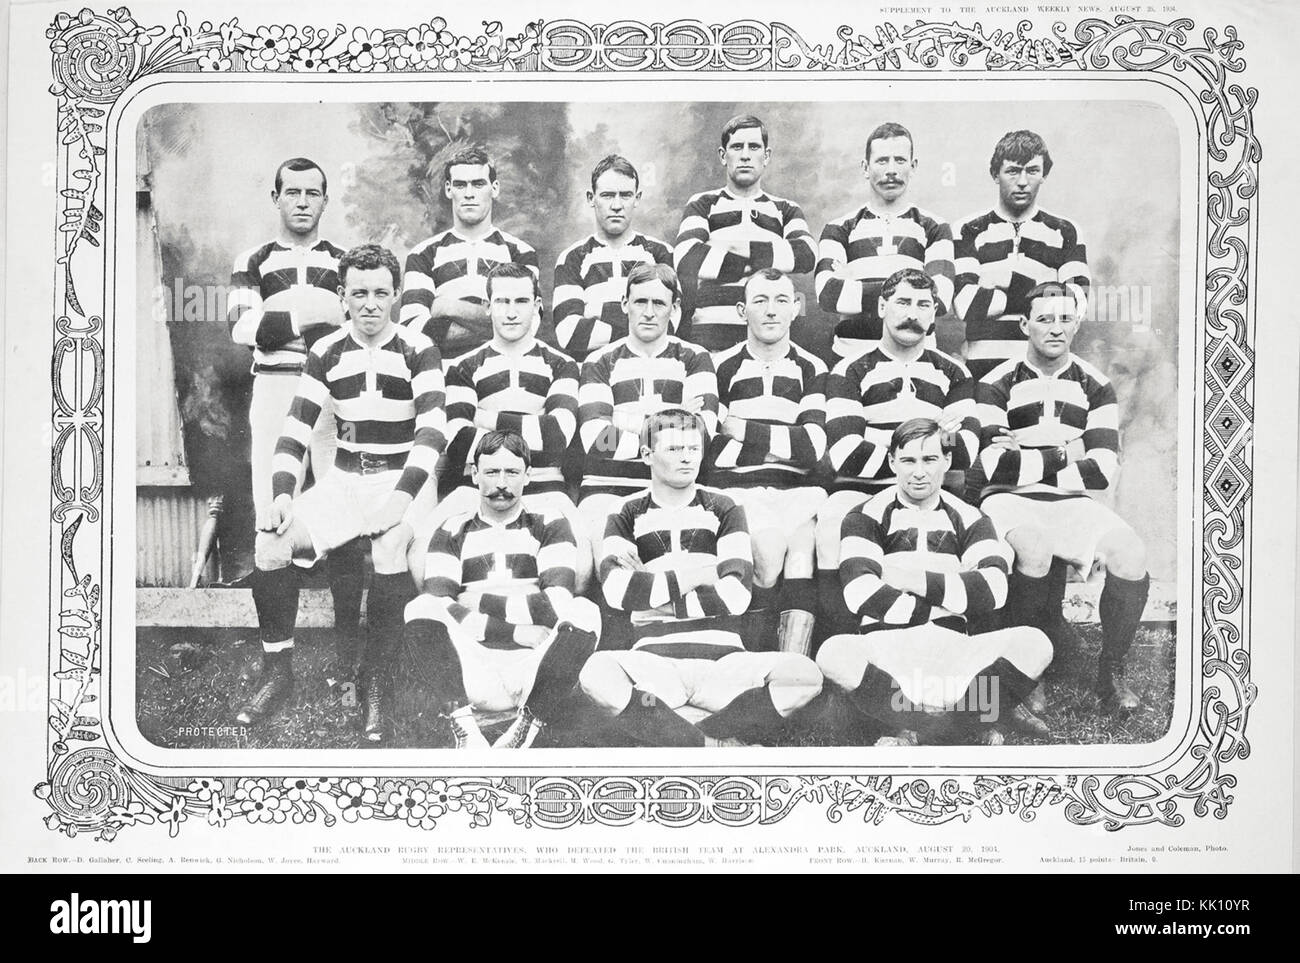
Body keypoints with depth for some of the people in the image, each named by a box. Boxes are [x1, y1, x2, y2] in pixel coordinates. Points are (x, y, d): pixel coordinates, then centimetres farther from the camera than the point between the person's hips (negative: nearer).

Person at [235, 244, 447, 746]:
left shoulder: (418, 350, -4)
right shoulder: (326, 352, 6)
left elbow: (432, 429, -15)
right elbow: (296, 427, 2)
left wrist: (403, 494, -28)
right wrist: (283, 493, -13)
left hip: (401, 479, -3)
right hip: (343, 479, 4)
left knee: (390, 548, -34)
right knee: (270, 541, -18)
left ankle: (376, 683, -19)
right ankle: (278, 672, -3)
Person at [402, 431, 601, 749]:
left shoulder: (549, 525, 14)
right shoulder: (452, 532, 15)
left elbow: (558, 604, -4)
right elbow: (437, 607, -2)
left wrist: (479, 603, -6)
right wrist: (516, 632, -11)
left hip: (533, 666, 0)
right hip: (470, 671, 1)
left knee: (585, 612, -26)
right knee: (420, 609, -23)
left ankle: (525, 731, -34)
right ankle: (465, 732, -37)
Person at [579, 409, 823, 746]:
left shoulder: (724, 510, 14)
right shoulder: (629, 516, 14)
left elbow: (735, 595, -1)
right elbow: (615, 589, -6)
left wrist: (654, 592, -2)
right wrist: (691, 577, -5)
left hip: (721, 659, 1)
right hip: (654, 660, -1)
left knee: (806, 674, -27)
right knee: (596, 672, -36)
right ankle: (714, 745, -32)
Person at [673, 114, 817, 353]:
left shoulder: (786, 210, 19)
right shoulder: (703, 205, 14)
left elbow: (807, 255, -2)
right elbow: (686, 259, -6)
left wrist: (744, 249, -5)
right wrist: (770, 260, -4)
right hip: (710, 331, -1)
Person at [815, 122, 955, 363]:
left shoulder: (934, 228, 12)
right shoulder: (839, 229, 13)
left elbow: (940, 301, -4)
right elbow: (827, 295, -4)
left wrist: (854, 290, -4)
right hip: (851, 358, 0)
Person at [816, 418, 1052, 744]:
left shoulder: (968, 519, 12)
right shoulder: (867, 516, 5)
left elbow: (993, 588, -6)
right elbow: (861, 594, -11)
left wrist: (915, 580, -9)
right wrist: (945, 603, -6)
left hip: (952, 650, 2)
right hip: (884, 648, -2)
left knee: (1034, 644, -23)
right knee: (834, 653, -35)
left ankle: (915, 733, -18)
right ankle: (975, 719, -22)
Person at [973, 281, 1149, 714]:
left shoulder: (1095, 386, 9)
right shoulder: (997, 384, 0)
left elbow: (1102, 471, -2)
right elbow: (994, 467, -12)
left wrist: (1025, 461, -8)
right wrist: (1064, 456, -6)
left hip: (1072, 502, 3)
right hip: (1010, 501, -3)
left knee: (1131, 552, -25)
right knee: (1034, 550, -36)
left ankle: (1111, 674, -6)